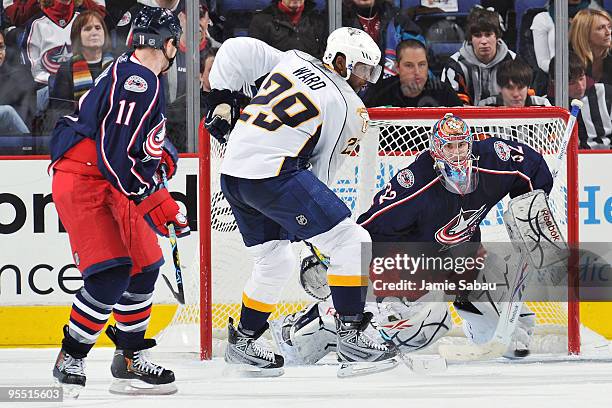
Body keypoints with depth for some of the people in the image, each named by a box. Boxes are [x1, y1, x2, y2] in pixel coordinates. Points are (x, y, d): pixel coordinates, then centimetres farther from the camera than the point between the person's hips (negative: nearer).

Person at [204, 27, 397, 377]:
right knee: (353, 242, -5)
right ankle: (351, 340, -10)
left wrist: (222, 100, 19)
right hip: (274, 173, -8)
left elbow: (234, 50, 16)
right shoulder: (350, 110, 1)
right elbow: (321, 172, 5)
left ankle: (243, 343, 35)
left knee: (275, 262, 26)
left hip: (233, 175, 8)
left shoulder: (292, 61, 15)